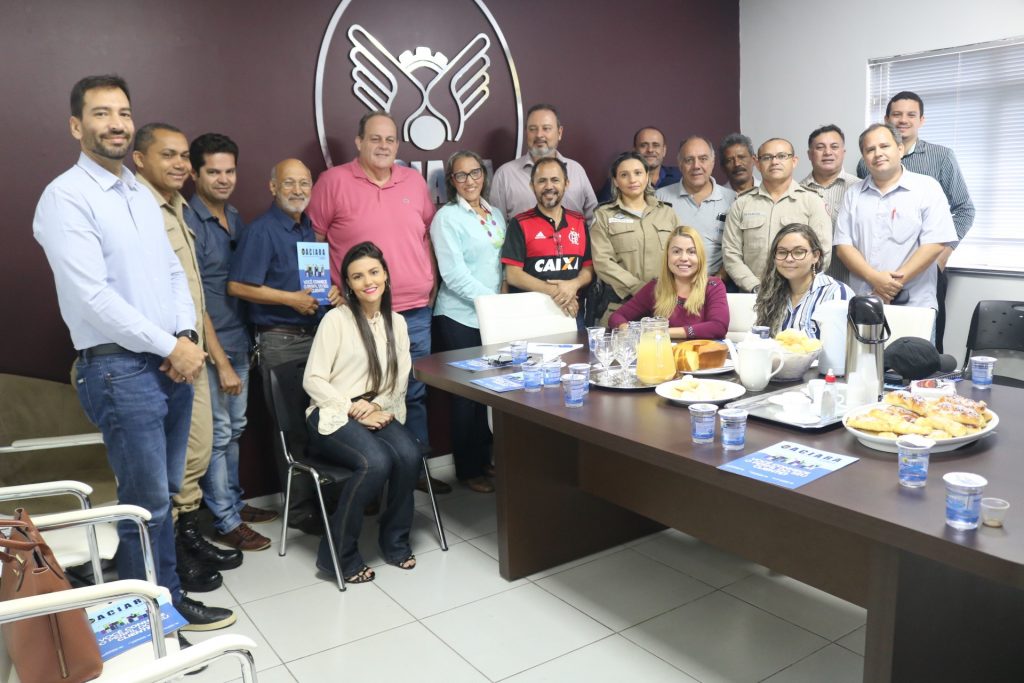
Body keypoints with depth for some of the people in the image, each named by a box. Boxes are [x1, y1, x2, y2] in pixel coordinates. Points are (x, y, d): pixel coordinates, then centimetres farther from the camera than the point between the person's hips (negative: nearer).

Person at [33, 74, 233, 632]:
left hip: (173, 362, 7)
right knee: (147, 501, 1)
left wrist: (187, 336, -3)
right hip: (120, 369, -7)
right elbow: (93, 297, -17)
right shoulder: (66, 198, -10)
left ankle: (166, 598, 29)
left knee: (163, 494, 15)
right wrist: (170, 347, -13)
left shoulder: (142, 195, 15)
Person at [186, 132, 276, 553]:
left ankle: (233, 502, 31)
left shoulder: (236, 220, 8)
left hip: (238, 341, 7)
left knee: (235, 428, 16)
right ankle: (225, 522, 14)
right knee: (217, 433, 2)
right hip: (210, 346, -7)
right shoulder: (188, 223, -14)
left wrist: (241, 347, 3)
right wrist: (221, 361, -17)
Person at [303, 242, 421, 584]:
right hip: (333, 415, -4)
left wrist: (378, 407, -10)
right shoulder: (336, 319, -5)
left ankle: (394, 539, -1)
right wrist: (355, 410, -15)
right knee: (376, 462, -32)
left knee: (409, 455, -26)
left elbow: (400, 381, 9)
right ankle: (338, 554, -12)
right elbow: (313, 380, -8)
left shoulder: (397, 322, 10)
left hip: (378, 413, 5)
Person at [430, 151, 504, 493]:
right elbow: (455, 275, -16)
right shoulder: (447, 217, -7)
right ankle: (468, 469, 15)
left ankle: (485, 459, 26)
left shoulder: (496, 215, 13)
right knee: (467, 392, 3)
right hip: (459, 318, -6)